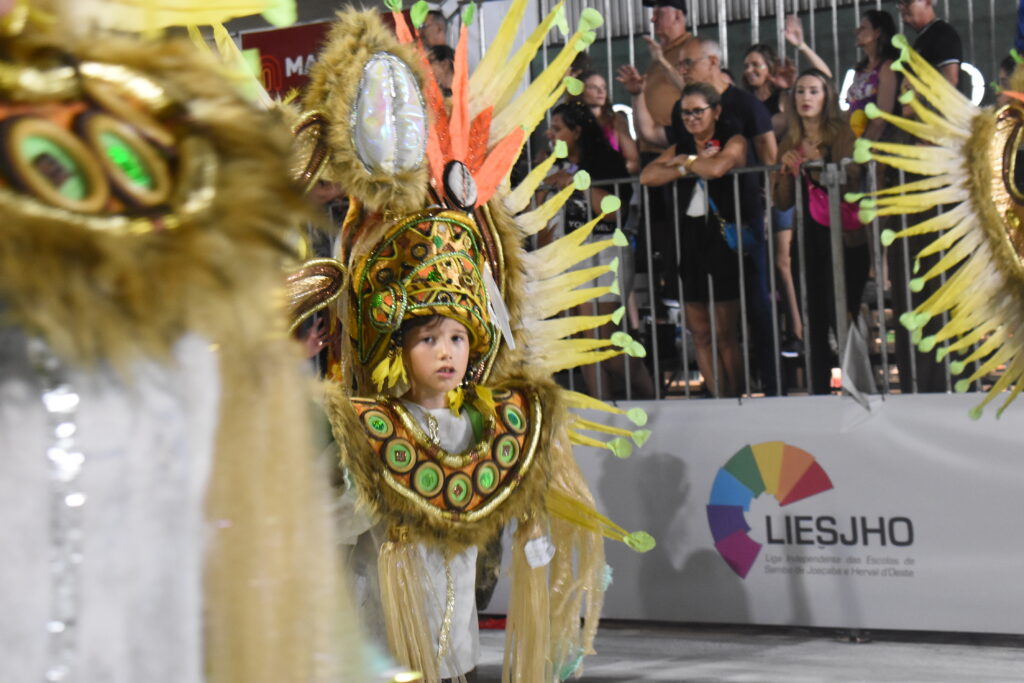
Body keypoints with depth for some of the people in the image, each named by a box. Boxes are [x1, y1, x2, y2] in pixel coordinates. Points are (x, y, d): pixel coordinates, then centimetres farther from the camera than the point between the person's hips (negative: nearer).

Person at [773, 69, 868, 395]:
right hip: (809, 238, 5)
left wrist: (818, 167, -21)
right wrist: (788, 171, -6)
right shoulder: (791, 142, 13)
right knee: (815, 321, 6)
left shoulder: (841, 134, -2)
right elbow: (783, 201, 11)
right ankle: (819, 390, 11)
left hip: (843, 237, -5)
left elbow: (849, 185, -11)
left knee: (843, 316, -10)